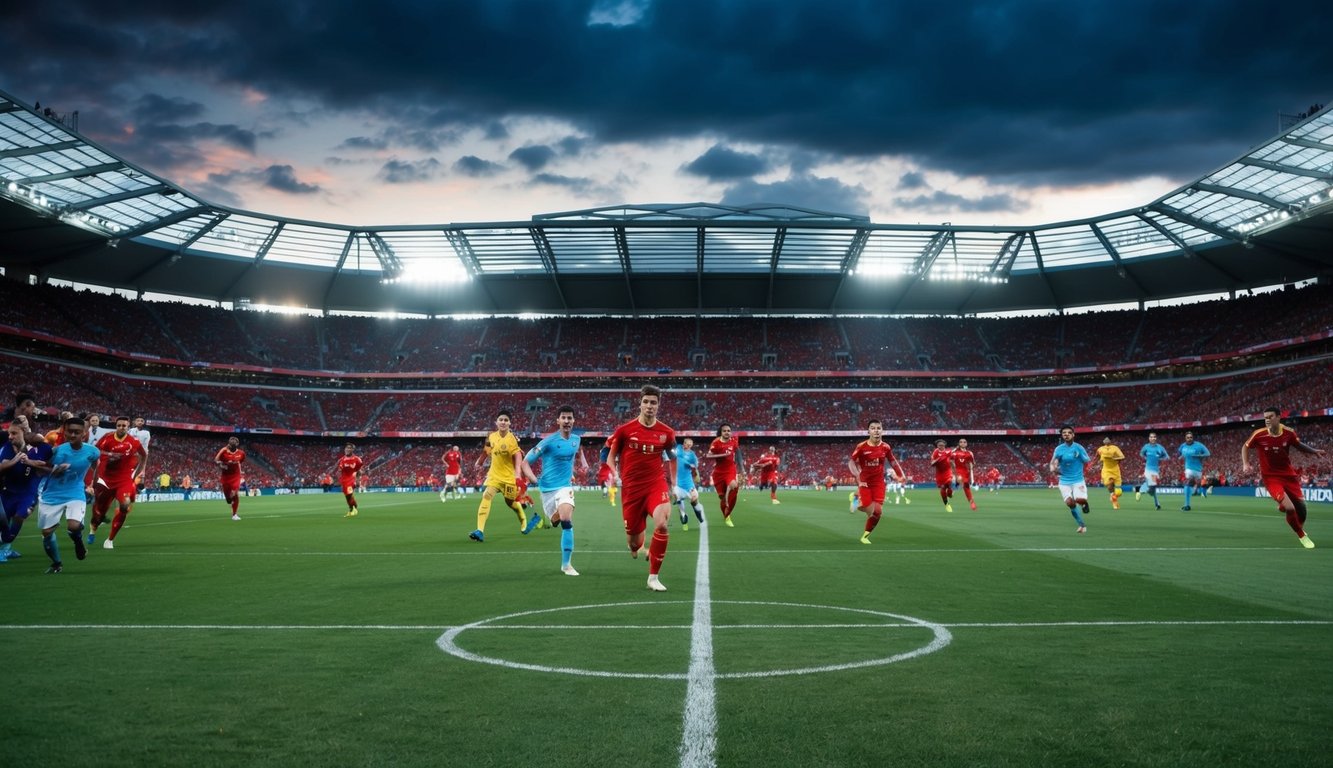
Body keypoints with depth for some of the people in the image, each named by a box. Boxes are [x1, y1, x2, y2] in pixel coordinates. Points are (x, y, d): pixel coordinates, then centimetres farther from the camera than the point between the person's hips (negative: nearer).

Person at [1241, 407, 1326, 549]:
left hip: (1289, 474, 4)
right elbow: (1245, 447, 1)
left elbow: (1298, 445, 11)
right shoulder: (1259, 434, -17)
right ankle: (1302, 536, 8)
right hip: (1271, 477, -4)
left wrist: (1314, 451, -4)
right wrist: (1245, 464, -9)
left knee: (1301, 505, 10)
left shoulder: (1289, 432, -9)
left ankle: (1301, 530, 43)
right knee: (1289, 508, -19)